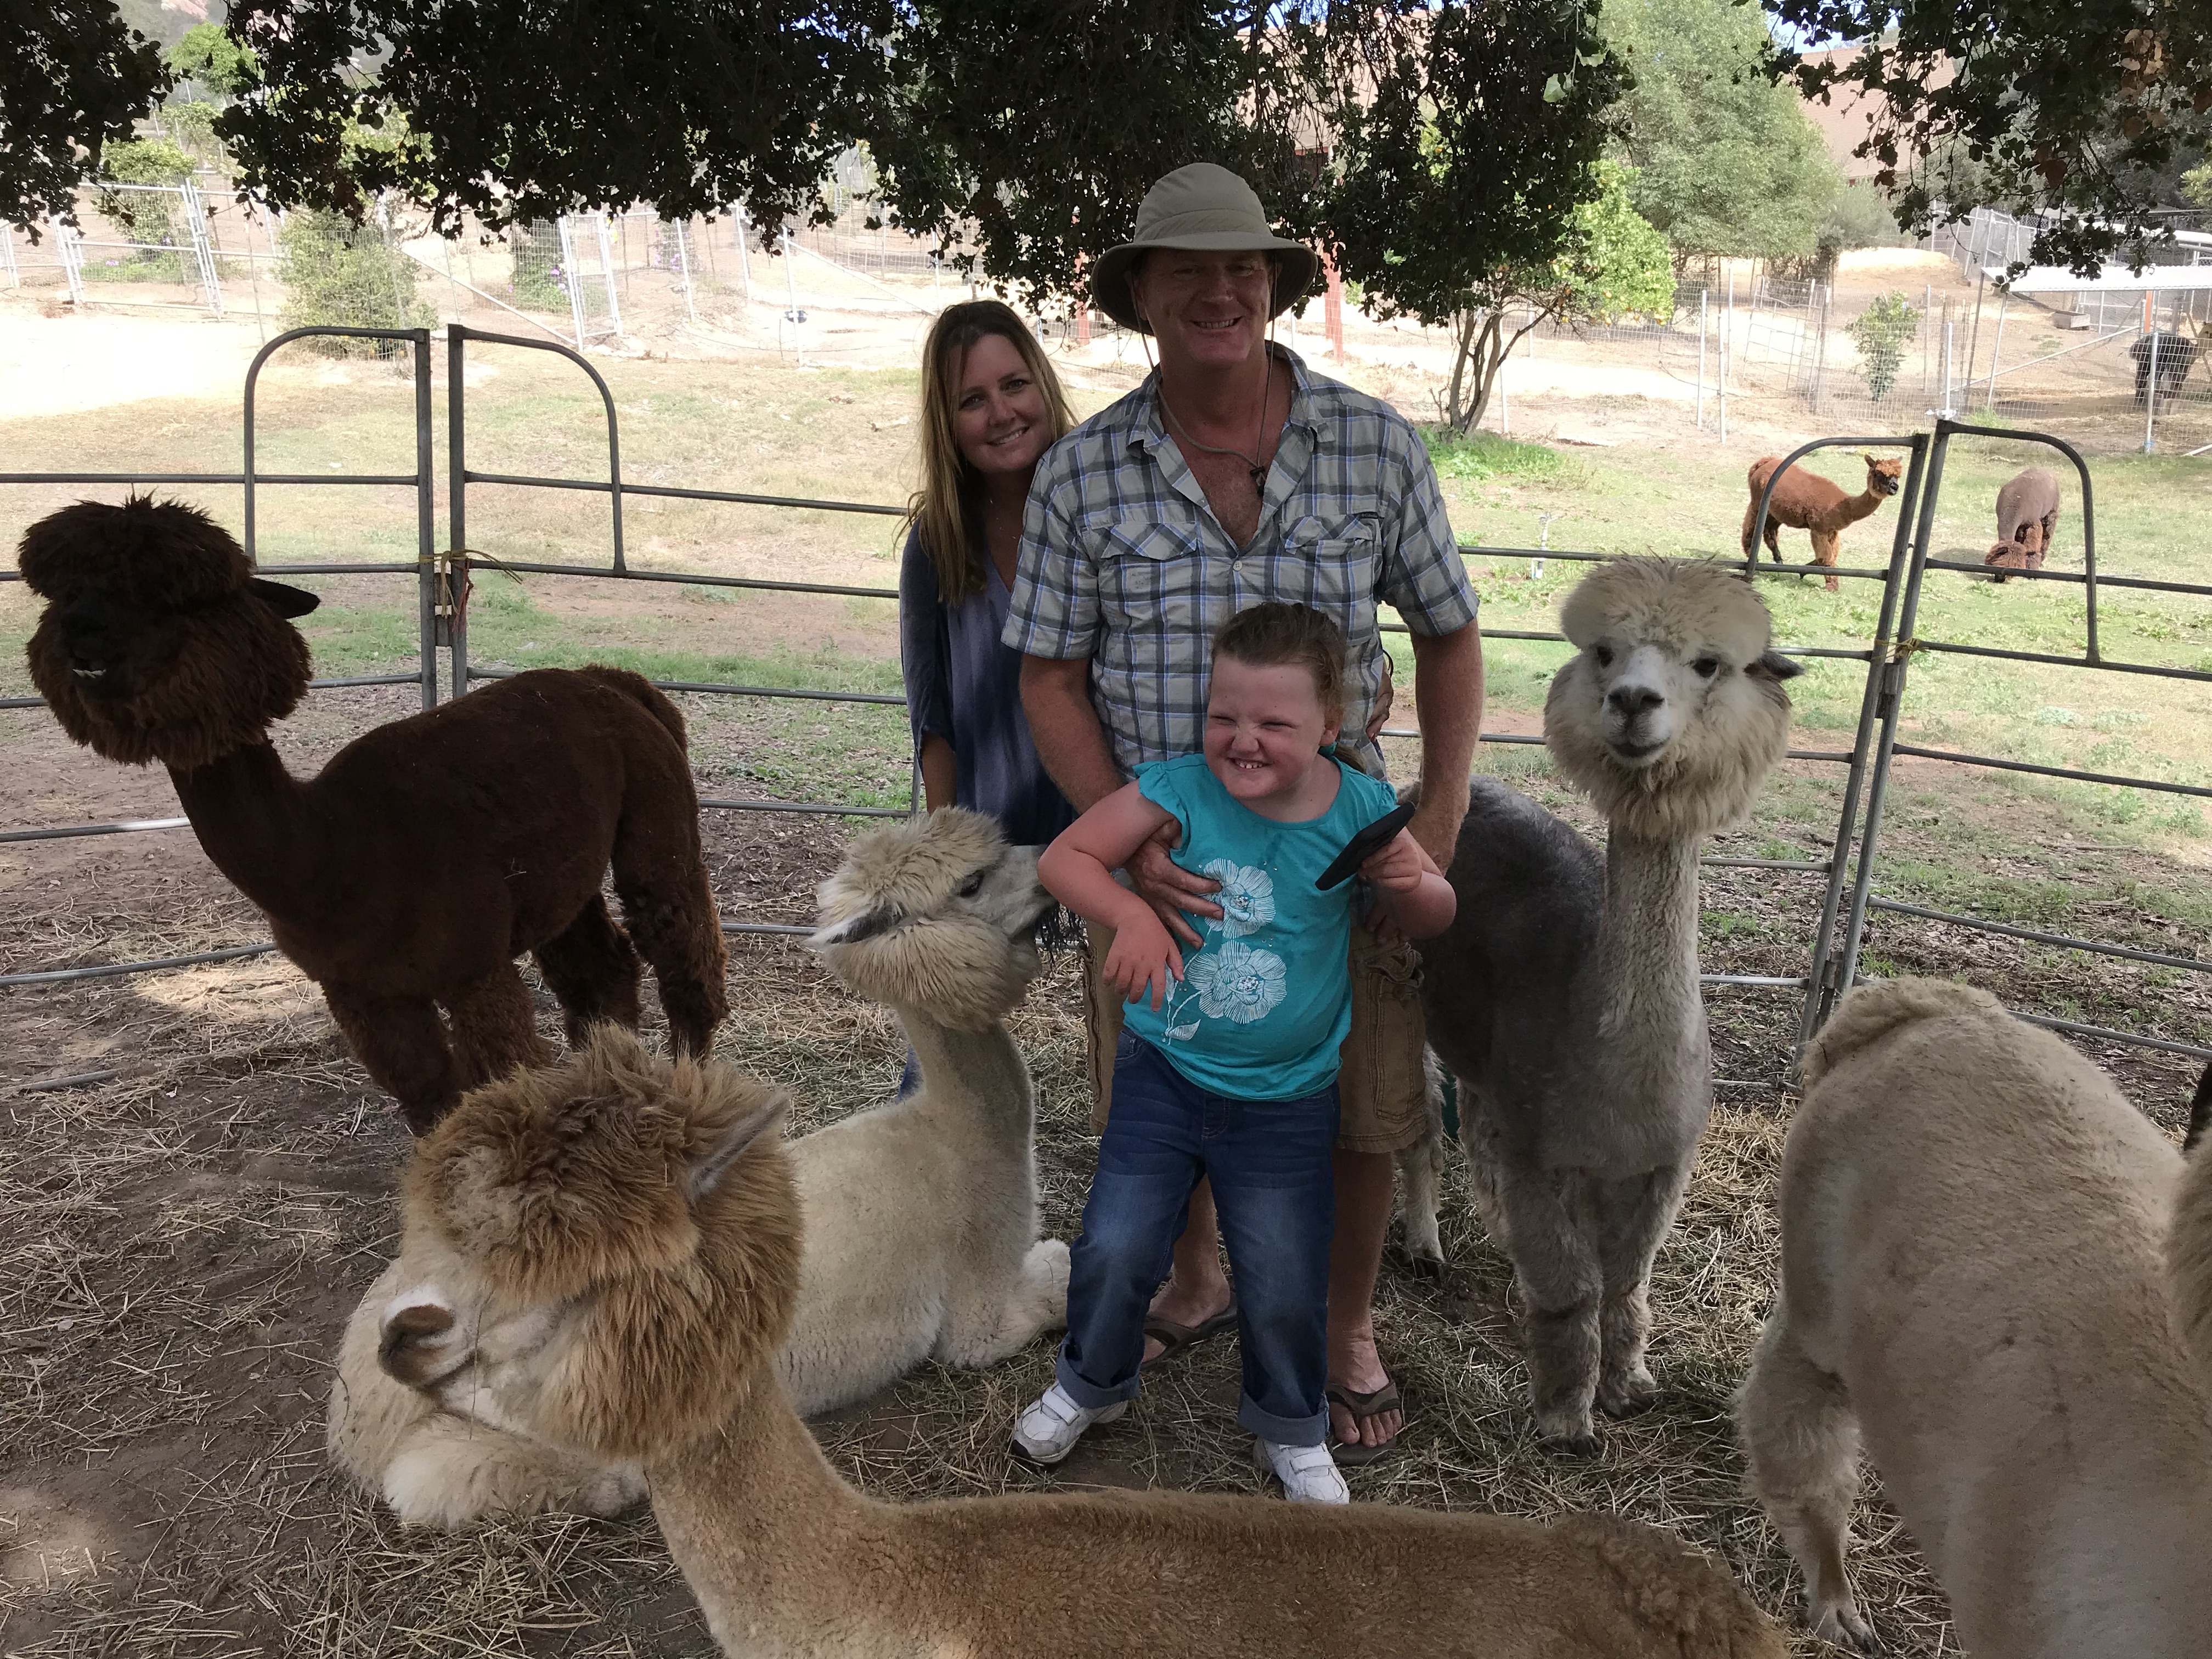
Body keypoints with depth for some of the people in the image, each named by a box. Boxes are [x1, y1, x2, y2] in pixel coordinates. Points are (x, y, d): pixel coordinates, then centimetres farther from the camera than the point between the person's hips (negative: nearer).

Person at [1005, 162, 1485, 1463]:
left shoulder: (1375, 445, -6)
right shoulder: (1083, 475, -7)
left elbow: (1449, 634, 3)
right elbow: (1051, 680, -2)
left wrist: (1440, 822, -6)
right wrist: (1129, 838, -15)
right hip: (1154, 846, 1)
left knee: (1362, 1110, 10)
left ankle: (1348, 1333, 37)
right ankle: (1199, 1282, 47)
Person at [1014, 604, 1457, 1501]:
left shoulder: (1359, 811, -11)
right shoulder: (1180, 790, -16)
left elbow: (1433, 917, 2)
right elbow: (1065, 857, -14)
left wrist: (1410, 881, -21)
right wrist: (1133, 914, -31)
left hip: (1287, 1101, 0)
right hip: (1164, 1070, 0)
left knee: (1284, 1285, 9)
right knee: (1115, 1250, 3)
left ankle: (1290, 1428, 39)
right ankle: (1090, 1383, 36)